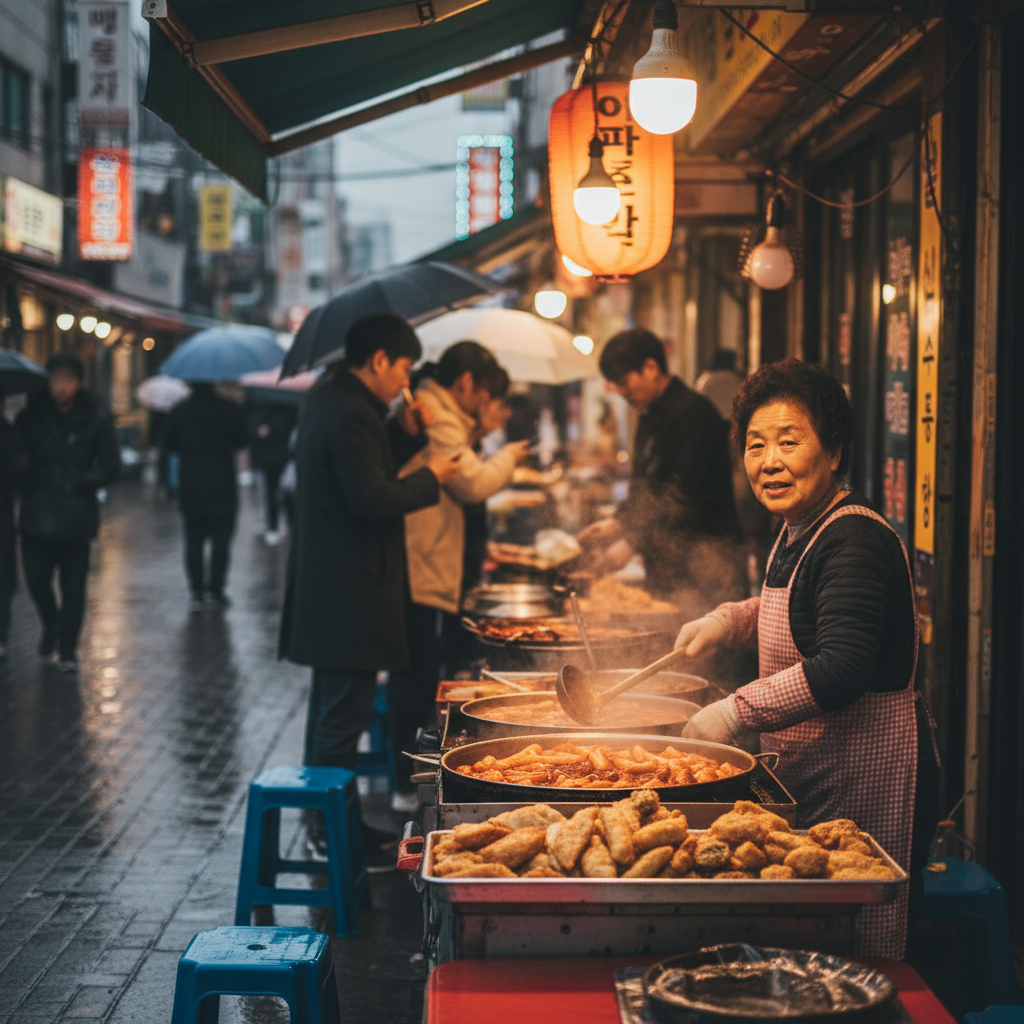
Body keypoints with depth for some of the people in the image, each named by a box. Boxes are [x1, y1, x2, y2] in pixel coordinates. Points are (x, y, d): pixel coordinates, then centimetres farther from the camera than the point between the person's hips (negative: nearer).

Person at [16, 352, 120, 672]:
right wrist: (28, 485, -8)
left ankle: (67, 648, 17)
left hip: (76, 517, -1)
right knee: (36, 579, 1)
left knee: (73, 586, 2)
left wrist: (80, 482, -11)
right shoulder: (30, 416, 2)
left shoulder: (95, 420, -2)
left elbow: (111, 466, 1)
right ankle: (51, 627, 31)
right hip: (36, 514, 1)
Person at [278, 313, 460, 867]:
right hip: (350, 593, -11)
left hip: (325, 587, 11)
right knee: (343, 715, -4)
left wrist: (403, 432, 10)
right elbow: (372, 501, -24)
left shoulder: (327, 400, 13)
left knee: (332, 710, 18)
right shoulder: (350, 415, -20)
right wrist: (430, 476, -12)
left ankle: (325, 820, 28)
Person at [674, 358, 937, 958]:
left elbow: (844, 668, -32)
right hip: (806, 774, 10)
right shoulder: (803, 529, 10)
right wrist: (729, 620, 14)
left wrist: (736, 713, -27)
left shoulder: (855, 540, -20)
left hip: (862, 777, -10)